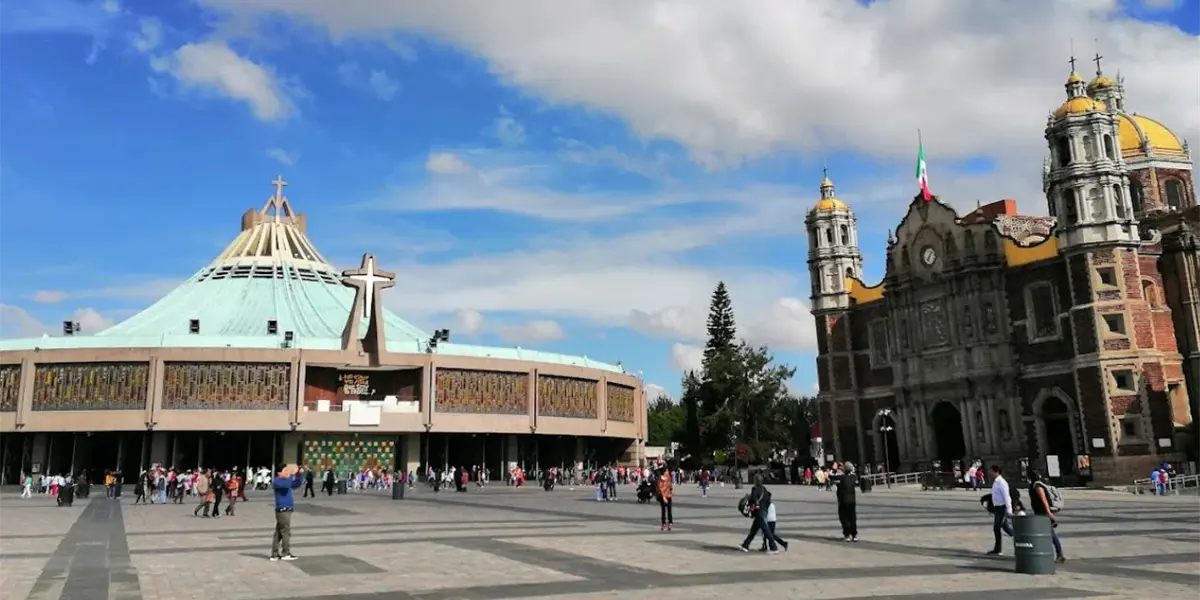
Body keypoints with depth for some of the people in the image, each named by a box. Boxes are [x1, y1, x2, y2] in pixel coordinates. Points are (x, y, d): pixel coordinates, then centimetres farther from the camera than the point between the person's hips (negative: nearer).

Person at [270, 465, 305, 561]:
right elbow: (287, 484, -31)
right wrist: (292, 474, -27)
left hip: (287, 510, 9)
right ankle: (286, 553, 0)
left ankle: (275, 554, 13)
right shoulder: (277, 481, -12)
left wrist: (299, 474, 6)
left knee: (279, 532, 10)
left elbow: (297, 484, 19)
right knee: (286, 532, -6)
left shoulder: (285, 480, 17)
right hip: (282, 510, -9)